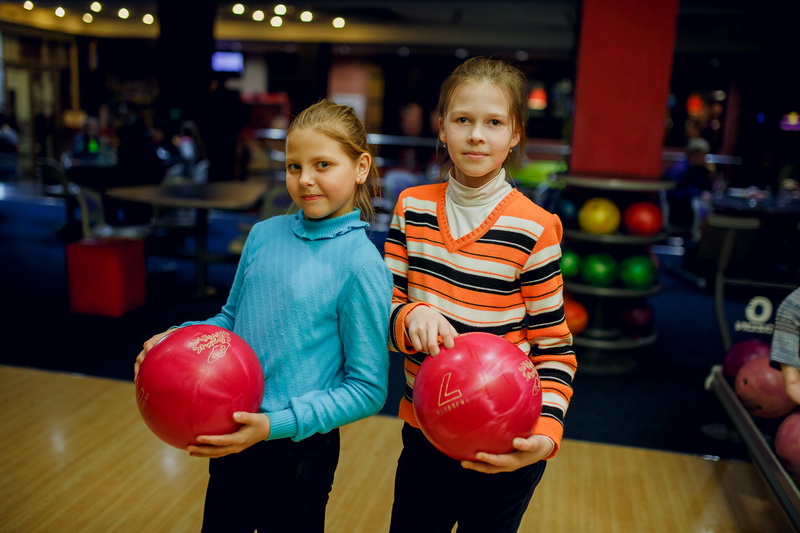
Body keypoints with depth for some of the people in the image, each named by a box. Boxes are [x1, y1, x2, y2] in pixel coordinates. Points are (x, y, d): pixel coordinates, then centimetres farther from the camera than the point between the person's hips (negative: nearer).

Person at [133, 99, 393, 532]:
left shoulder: (362, 264, -19)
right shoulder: (263, 234, -3)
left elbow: (368, 390, -15)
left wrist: (276, 424, -21)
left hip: (298, 450, -5)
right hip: (230, 439, 5)